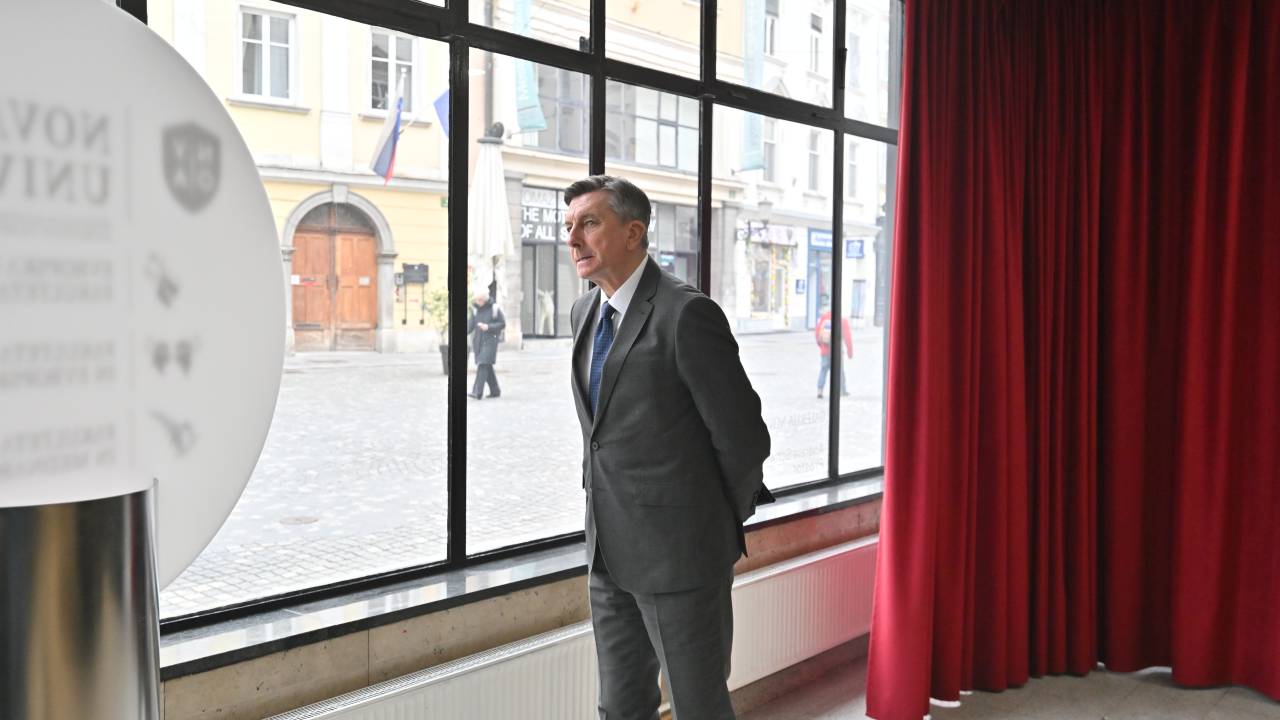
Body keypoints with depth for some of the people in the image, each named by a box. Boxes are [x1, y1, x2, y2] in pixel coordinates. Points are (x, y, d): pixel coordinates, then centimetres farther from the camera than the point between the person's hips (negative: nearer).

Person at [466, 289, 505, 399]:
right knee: (487, 366, 10)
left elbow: (502, 324, -4)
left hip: (490, 341, -5)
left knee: (483, 364, -16)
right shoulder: (475, 310, 7)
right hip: (478, 341, 5)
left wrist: (488, 327, -18)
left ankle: (477, 392, -20)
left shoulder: (494, 309, -6)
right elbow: (470, 325, 1)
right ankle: (495, 390, 23)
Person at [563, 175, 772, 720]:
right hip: (610, 552, 7)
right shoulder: (585, 312, 8)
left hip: (679, 551, -7)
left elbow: (743, 434, -14)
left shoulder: (687, 313, -17)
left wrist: (726, 523, 0)